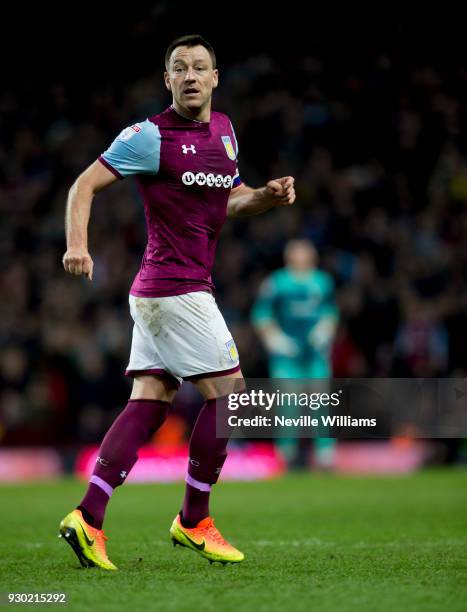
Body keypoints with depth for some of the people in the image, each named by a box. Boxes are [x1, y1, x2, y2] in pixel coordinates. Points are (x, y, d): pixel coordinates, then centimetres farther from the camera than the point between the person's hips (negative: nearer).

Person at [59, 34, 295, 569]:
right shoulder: (150, 136, -10)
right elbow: (85, 184, -11)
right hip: (176, 288, -8)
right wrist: (77, 243, -26)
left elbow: (230, 199, 26)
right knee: (228, 393, -5)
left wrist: (270, 196, 6)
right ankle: (193, 521, 5)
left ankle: (88, 519, -1)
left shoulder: (223, 129, 14)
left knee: (149, 404, 3)